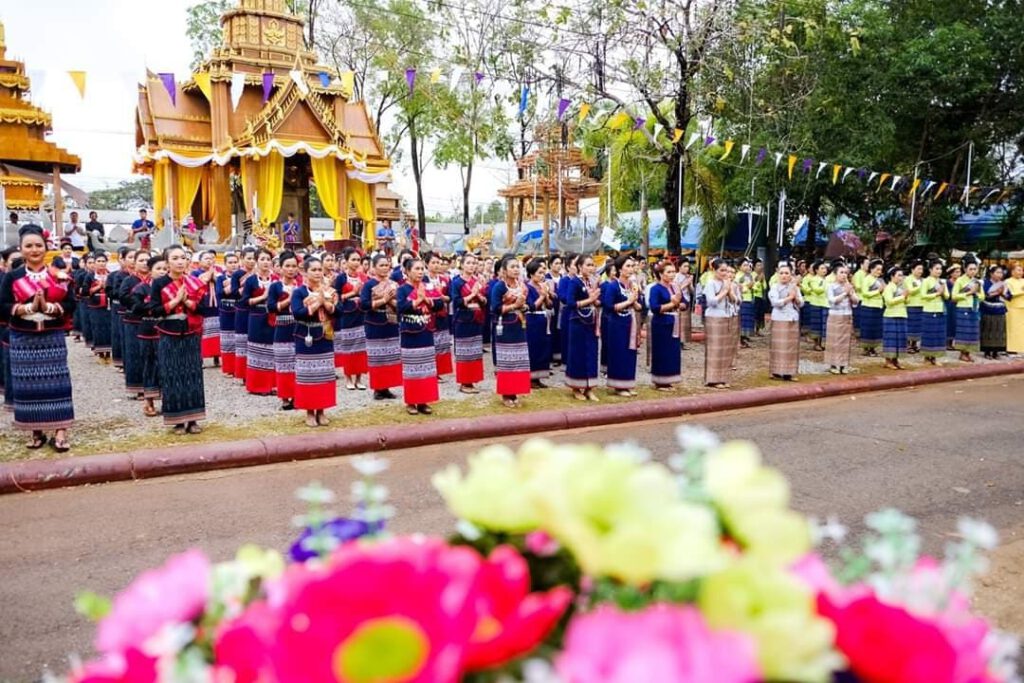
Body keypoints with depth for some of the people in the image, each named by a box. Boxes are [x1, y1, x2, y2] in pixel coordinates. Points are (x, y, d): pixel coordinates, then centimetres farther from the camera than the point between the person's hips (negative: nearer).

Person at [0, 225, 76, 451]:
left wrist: (48, 307, -19)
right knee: (28, 383, 4)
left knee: (56, 381, -2)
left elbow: (71, 304, -3)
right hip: (22, 339, 1)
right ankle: (36, 432, 15)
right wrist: (29, 307, -18)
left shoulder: (58, 275, 2)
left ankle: (60, 432, 0)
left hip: (52, 337, -1)